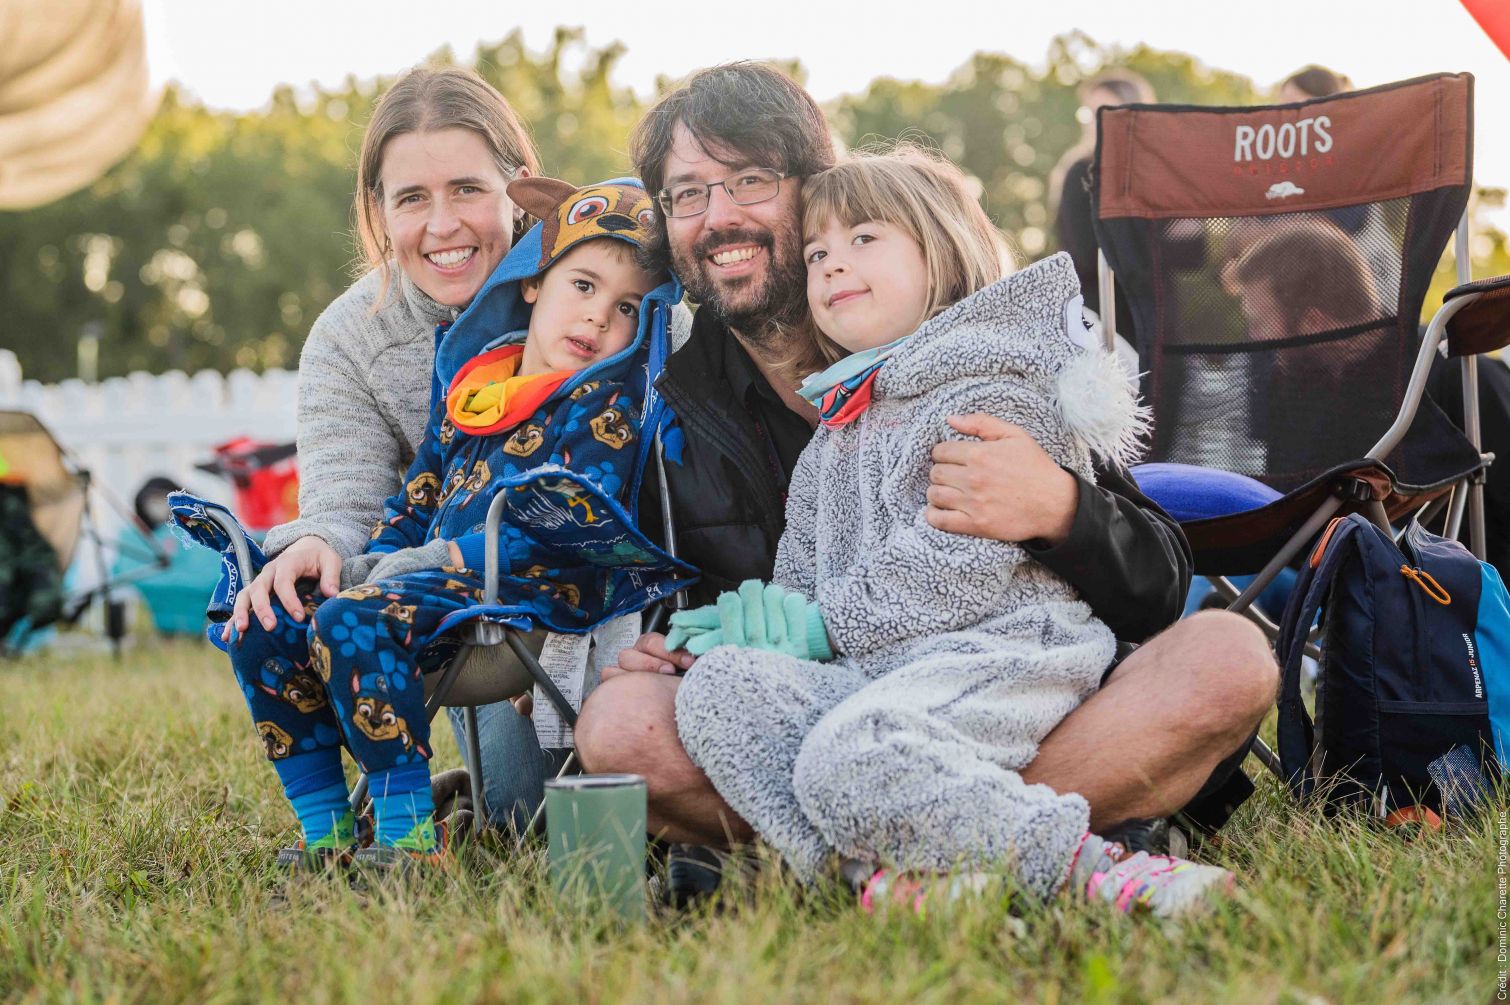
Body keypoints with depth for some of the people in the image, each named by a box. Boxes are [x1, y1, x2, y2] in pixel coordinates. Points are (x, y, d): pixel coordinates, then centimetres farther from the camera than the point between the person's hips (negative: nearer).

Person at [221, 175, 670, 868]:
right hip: (428, 586, 8)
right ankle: (326, 830, 1)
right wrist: (368, 563, 4)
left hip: (532, 598, -8)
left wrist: (436, 560, -16)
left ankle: (410, 835, -26)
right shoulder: (468, 394, 19)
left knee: (351, 620, -30)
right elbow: (413, 507, 24)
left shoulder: (604, 408, -2)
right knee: (264, 626, -1)